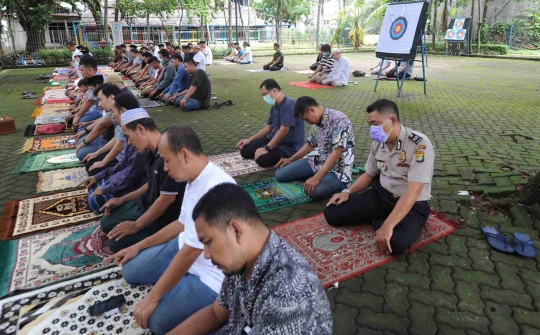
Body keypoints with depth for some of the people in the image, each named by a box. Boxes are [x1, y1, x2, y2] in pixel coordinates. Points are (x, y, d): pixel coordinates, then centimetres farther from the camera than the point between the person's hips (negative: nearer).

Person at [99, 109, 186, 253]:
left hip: (163, 219, -10)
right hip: (146, 204, 10)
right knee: (106, 224, 14)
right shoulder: (154, 152, 2)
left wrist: (136, 225, -19)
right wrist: (122, 199, 17)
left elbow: (167, 198, -29)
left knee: (116, 243, -14)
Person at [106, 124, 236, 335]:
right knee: (131, 271, 12)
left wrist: (153, 297, -18)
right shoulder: (195, 179, -1)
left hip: (211, 274, -9)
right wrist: (139, 246, 18)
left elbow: (189, 252, -29)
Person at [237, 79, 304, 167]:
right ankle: (276, 153, 10)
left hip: (290, 145, -9)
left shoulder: (289, 104, -21)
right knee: (245, 151, 2)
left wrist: (266, 148, -25)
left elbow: (284, 130, -26)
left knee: (262, 159, -30)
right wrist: (250, 139, 9)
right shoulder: (274, 107, 8)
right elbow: (268, 128, 16)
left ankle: (285, 157, -3)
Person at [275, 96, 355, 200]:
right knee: (280, 174, -1)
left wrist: (316, 178, -31)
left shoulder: (339, 120, -23)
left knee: (314, 191, -37)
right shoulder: (316, 122, 4)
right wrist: (291, 159, 18)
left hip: (338, 168, -7)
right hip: (319, 162, 8)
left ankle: (337, 183, -2)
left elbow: (337, 153, -28)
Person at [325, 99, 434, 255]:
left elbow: (413, 191, -29)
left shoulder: (420, 144, -23)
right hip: (381, 194, 6)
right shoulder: (378, 143, -1)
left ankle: (380, 221, -2)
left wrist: (387, 226, -35)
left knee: (395, 242, -36)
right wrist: (348, 192, -3)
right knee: (332, 213, -9)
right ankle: (381, 219, 6)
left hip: (413, 204, -5)